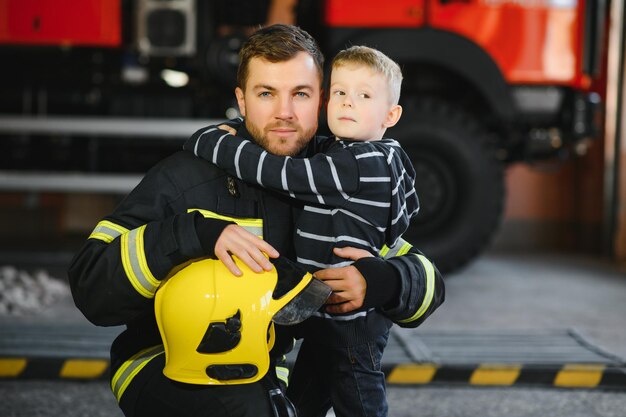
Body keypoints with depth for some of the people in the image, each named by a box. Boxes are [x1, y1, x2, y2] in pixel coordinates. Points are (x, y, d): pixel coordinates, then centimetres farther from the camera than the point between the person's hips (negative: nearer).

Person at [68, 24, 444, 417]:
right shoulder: (187, 177, -15)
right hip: (162, 366, -5)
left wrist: (382, 279, -21)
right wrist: (196, 232, -35)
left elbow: (428, 283, 3)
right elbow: (90, 286, -21)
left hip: (257, 376, 5)